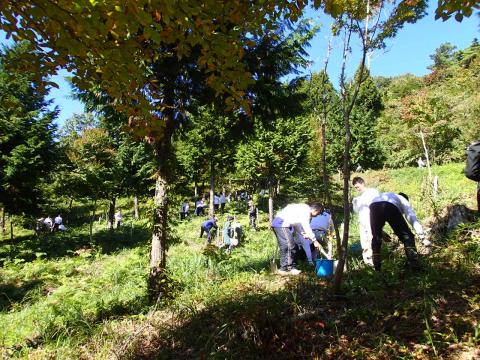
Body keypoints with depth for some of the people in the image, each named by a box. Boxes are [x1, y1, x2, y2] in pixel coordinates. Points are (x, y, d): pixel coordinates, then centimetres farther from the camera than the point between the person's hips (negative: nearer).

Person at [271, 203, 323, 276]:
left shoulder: (302, 209, 20)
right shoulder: (306, 210, -10)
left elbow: (296, 225, 25)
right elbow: (306, 227, -15)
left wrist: (304, 234, 14)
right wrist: (314, 240, -10)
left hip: (277, 223, 11)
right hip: (281, 223, -11)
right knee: (289, 246, -10)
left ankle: (291, 267, 16)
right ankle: (284, 269, -5)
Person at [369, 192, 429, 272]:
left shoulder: (383, 195, 48)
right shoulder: (404, 200, 38)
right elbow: (413, 218, 23)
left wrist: (382, 232, 47)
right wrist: (423, 238, 21)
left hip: (374, 205, 3)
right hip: (391, 206, -3)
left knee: (376, 237, 19)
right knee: (407, 236, 14)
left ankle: (377, 268, 21)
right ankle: (414, 265, 6)